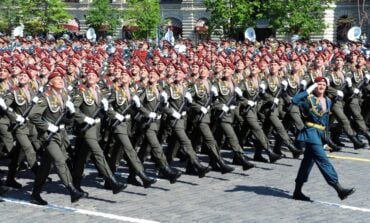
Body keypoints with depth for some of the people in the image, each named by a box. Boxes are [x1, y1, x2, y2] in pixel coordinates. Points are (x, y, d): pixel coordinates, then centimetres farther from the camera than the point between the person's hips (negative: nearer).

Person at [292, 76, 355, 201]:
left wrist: (326, 137, 20)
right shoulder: (309, 98, -7)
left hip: (321, 134, 8)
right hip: (311, 133, -8)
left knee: (308, 161, 12)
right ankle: (339, 189, -19)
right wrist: (309, 90, -20)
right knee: (323, 160, -13)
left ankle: (297, 191, 19)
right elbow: (295, 100, -26)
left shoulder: (328, 101, 13)